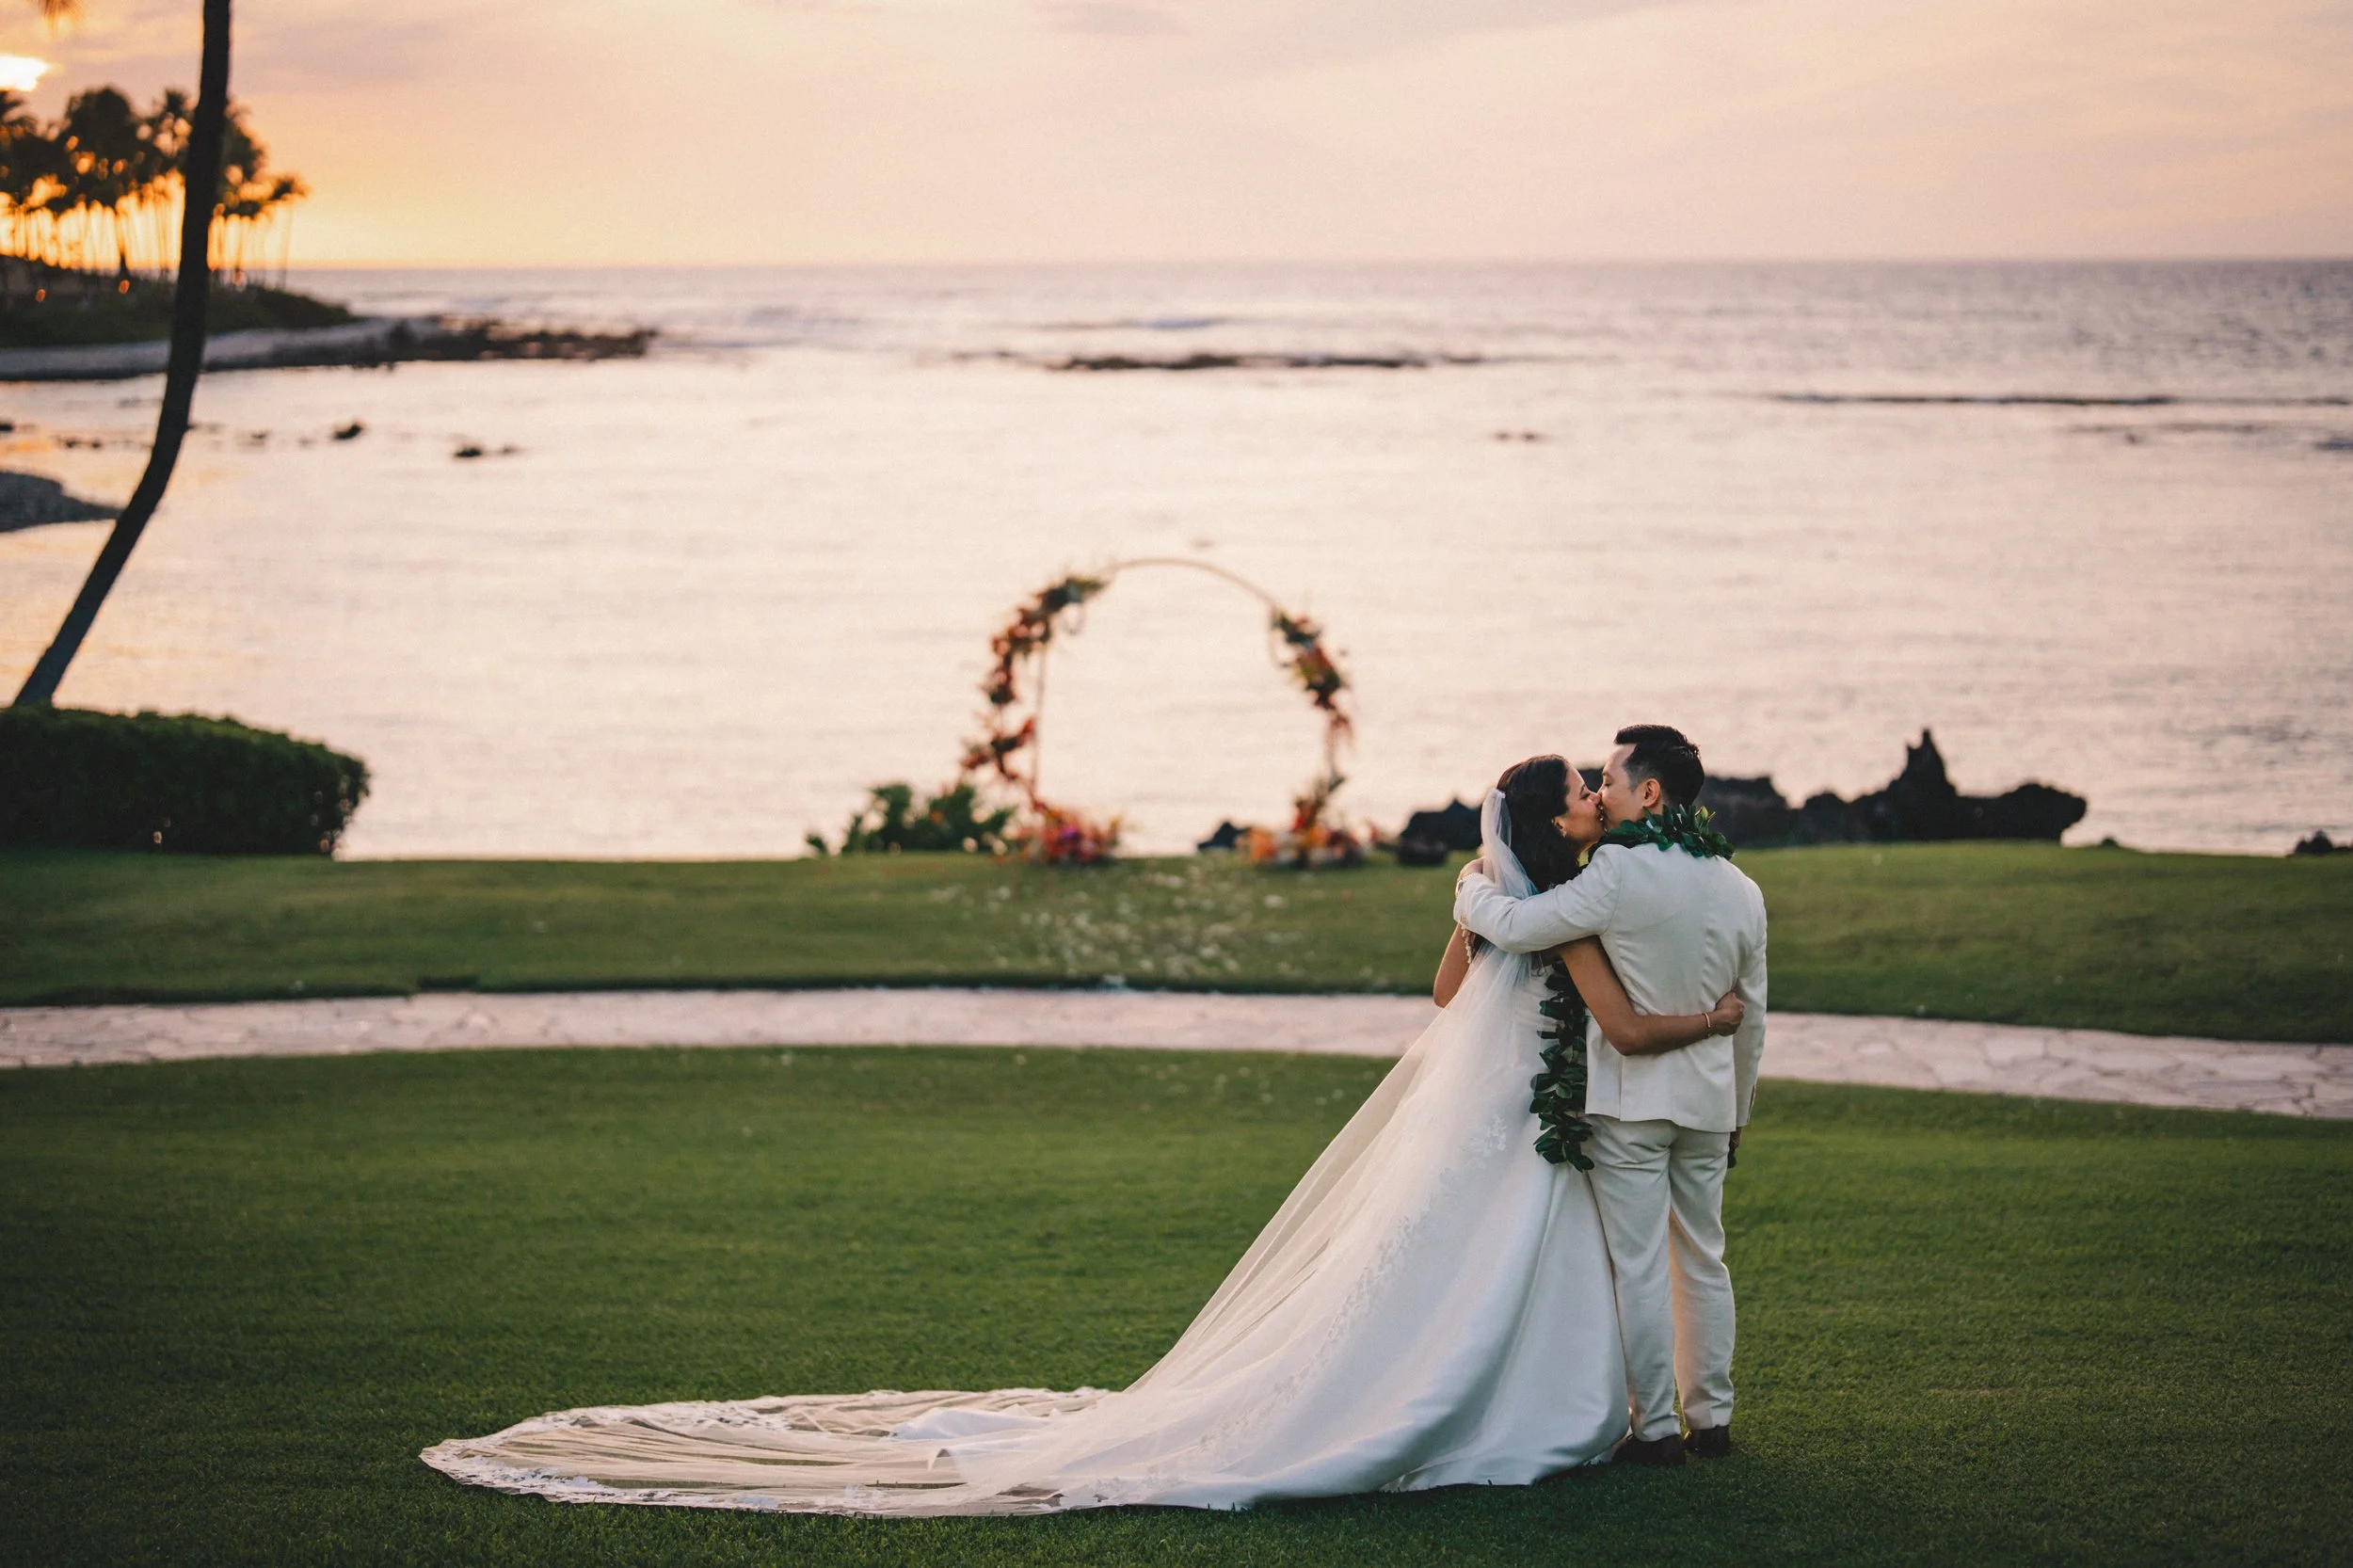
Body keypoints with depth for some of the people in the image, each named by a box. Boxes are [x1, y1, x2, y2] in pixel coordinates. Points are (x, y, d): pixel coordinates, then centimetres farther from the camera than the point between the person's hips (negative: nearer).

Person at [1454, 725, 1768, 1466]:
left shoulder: (1621, 874, -16)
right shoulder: (1743, 890, 6)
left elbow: (1515, 927, -18)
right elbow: (1751, 1018, 14)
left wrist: (1473, 885, 4)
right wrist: (1737, 1111, 24)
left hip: (1630, 1096, -6)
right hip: (1708, 1097, 6)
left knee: (1640, 1266, -1)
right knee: (1702, 1258, 15)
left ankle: (1656, 1428, 2)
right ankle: (1712, 1418, 21)